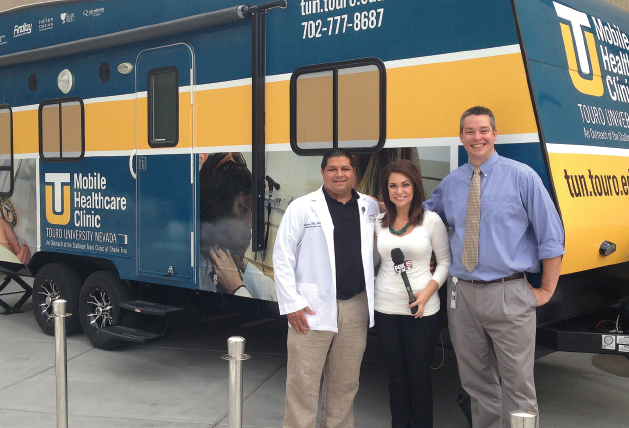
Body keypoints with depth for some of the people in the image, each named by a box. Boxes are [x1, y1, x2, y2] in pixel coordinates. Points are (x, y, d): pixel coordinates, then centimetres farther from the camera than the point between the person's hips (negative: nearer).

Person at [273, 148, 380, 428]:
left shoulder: (371, 207, 9)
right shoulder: (302, 208, -1)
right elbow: (282, 257, -3)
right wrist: (291, 304, -8)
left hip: (356, 308, 4)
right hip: (312, 309, -3)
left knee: (345, 383, 13)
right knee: (303, 384, 0)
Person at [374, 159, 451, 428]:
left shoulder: (431, 220, -4)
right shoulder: (379, 221, 5)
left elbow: (445, 261, 1)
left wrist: (428, 291, -12)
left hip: (422, 311, -3)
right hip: (385, 309, 3)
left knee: (419, 377, 5)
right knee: (396, 378, 11)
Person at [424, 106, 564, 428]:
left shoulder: (522, 177, -3)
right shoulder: (450, 184, 8)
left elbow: (551, 235, -1)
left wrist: (547, 289, -2)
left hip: (508, 295, -4)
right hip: (462, 293, 4)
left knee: (517, 385, 1)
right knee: (476, 382, 15)